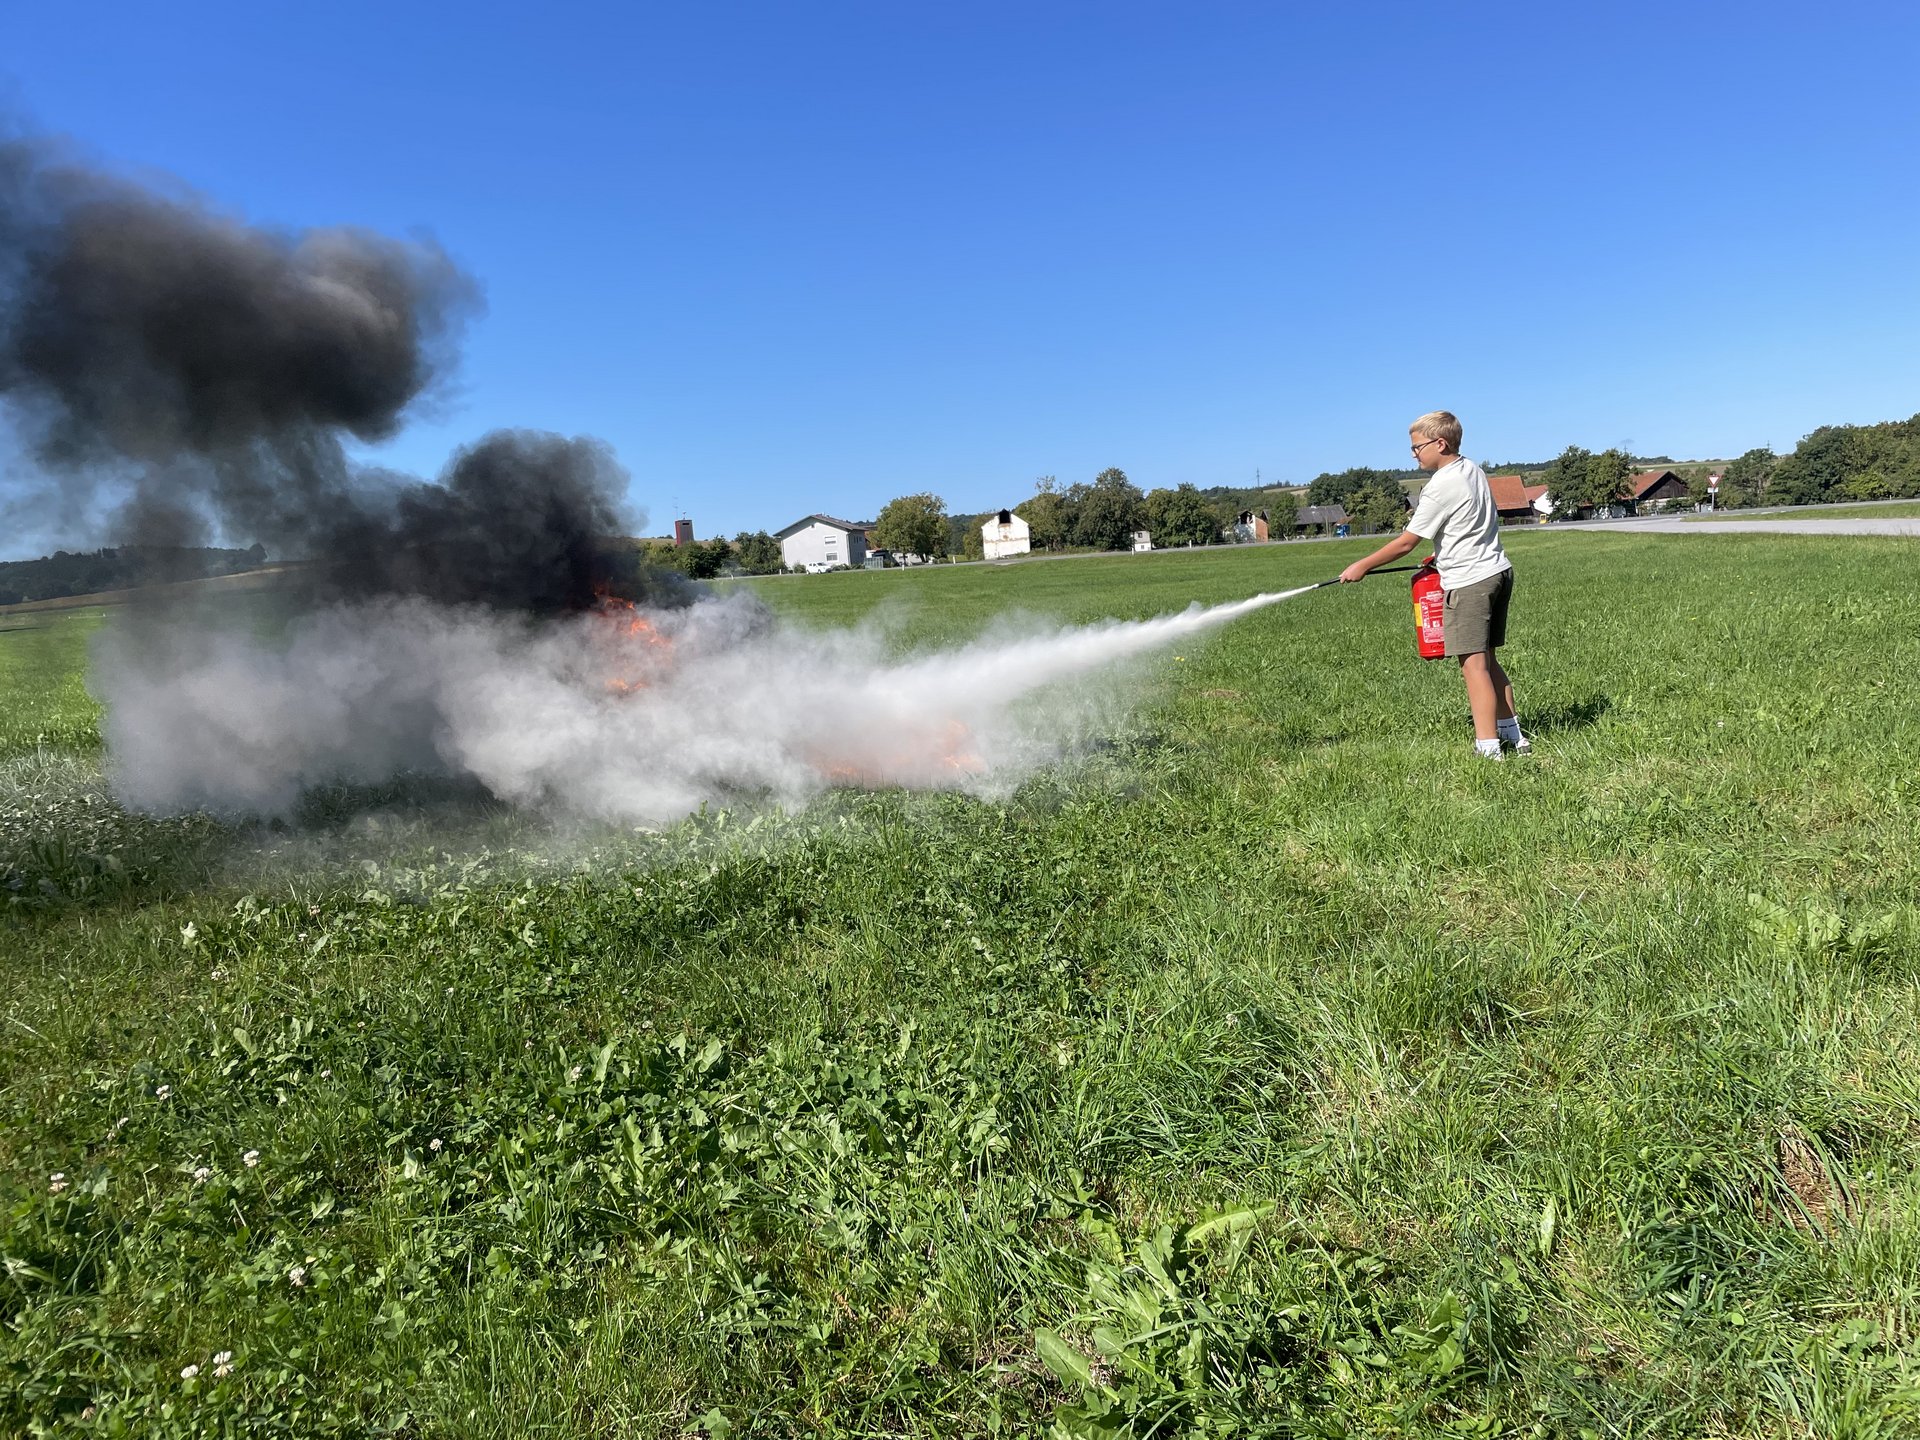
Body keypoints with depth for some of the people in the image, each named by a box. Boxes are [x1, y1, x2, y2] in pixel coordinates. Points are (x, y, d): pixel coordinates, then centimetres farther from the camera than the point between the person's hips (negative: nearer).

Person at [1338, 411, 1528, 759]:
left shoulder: (1440, 488, -16)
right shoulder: (1473, 469, 12)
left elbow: (1405, 543, -12)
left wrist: (1361, 567, -4)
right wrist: (1444, 556, 26)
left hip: (1469, 582, -10)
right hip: (1498, 570, 10)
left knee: (1473, 665, -8)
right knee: (1486, 660, 15)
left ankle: (1488, 750, -9)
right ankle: (1513, 735, 20)